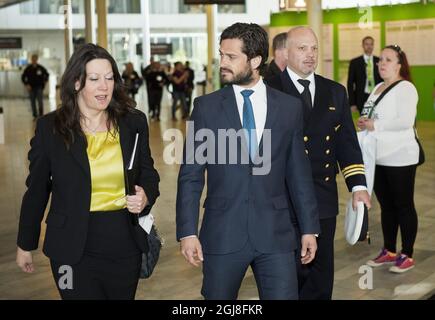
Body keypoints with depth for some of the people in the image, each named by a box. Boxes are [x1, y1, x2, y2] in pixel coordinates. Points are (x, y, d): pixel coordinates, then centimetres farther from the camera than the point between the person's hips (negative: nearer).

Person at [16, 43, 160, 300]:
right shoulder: (50, 127, -4)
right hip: (75, 250, -2)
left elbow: (148, 173, 11)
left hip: (126, 245, 3)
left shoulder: (134, 122, 0)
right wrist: (25, 245, 9)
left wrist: (146, 196, -12)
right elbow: (37, 190, 4)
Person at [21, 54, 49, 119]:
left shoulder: (40, 68, 1)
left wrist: (45, 81, 7)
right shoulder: (28, 68, 0)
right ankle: (35, 116, 12)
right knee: (32, 102, 4)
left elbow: (46, 74, 18)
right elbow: (23, 77, 6)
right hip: (31, 88, 1)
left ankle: (41, 115, -3)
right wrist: (26, 84, -4)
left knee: (40, 101, -9)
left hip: (39, 87, -1)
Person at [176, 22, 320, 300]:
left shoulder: (290, 107, 3)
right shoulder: (207, 107, 0)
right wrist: (187, 232, -6)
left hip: (275, 233, 1)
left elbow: (299, 173, 7)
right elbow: (191, 175, -1)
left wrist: (310, 228, 7)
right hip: (222, 234, 0)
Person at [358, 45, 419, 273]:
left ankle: (407, 255, 11)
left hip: (399, 158, -8)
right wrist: (364, 123, 0)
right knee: (386, 206, 14)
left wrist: (375, 125, -17)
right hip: (378, 158, 8)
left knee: (403, 205, 2)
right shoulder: (378, 88, 14)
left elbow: (406, 120, -22)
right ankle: (389, 251, 24)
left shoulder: (405, 88, -11)